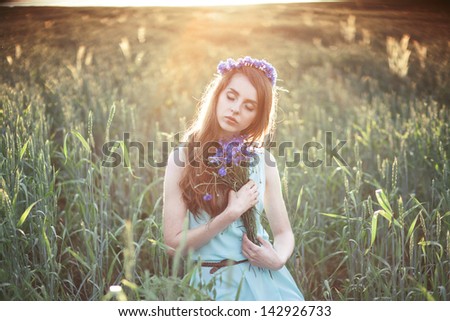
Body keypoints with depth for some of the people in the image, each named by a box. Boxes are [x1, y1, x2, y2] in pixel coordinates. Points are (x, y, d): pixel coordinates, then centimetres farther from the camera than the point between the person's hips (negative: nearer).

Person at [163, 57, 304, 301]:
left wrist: (278, 259, -11)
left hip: (267, 279, 3)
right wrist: (231, 213, -16)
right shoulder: (183, 159, -7)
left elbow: (283, 231, 10)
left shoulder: (263, 161, 1)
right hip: (216, 283, -2)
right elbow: (174, 242, -8)